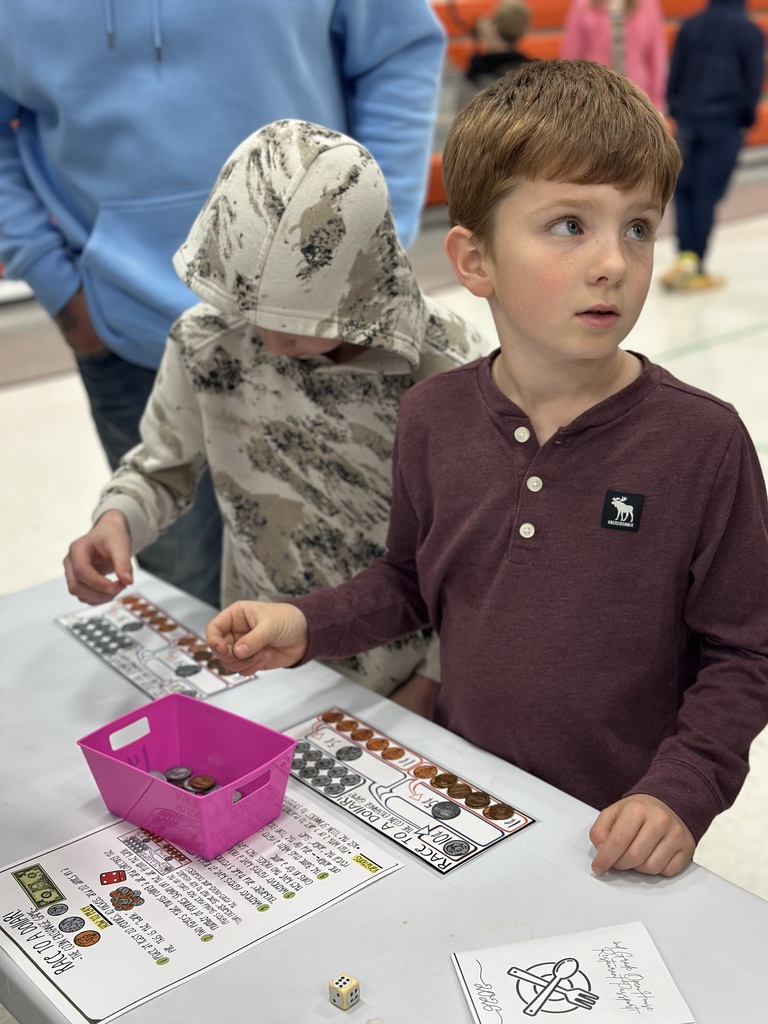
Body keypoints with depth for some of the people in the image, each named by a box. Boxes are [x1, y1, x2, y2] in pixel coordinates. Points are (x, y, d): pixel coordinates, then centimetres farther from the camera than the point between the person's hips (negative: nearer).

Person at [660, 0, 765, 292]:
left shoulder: (689, 26, 8)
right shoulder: (749, 31, 0)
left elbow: (675, 73, 10)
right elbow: (754, 80, 0)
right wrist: (746, 120, 11)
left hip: (688, 118, 2)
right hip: (725, 122, -2)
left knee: (684, 190, 10)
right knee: (708, 194, -1)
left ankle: (686, 254, -8)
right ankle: (695, 268, 1)